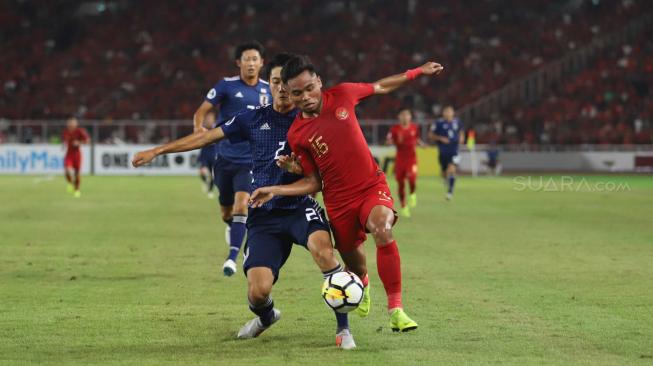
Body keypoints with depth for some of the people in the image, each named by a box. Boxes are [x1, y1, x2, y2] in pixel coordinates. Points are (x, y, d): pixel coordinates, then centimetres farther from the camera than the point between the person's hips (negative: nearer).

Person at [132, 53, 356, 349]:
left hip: (300, 206, -2)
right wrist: (157, 151, 17)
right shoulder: (254, 119, 10)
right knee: (258, 291, -12)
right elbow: (206, 136, 16)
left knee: (321, 246, -36)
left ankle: (343, 329, -24)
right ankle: (265, 316, 29)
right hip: (264, 214, 2)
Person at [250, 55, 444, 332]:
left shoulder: (342, 95, -5)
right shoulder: (297, 135, -7)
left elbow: (381, 87, 14)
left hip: (372, 187, -1)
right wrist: (275, 191, -13)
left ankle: (395, 309, -26)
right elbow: (313, 183, 0)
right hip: (338, 200, 1)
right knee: (354, 265, 12)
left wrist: (419, 71, 20)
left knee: (382, 229, -32)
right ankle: (363, 284, 55)